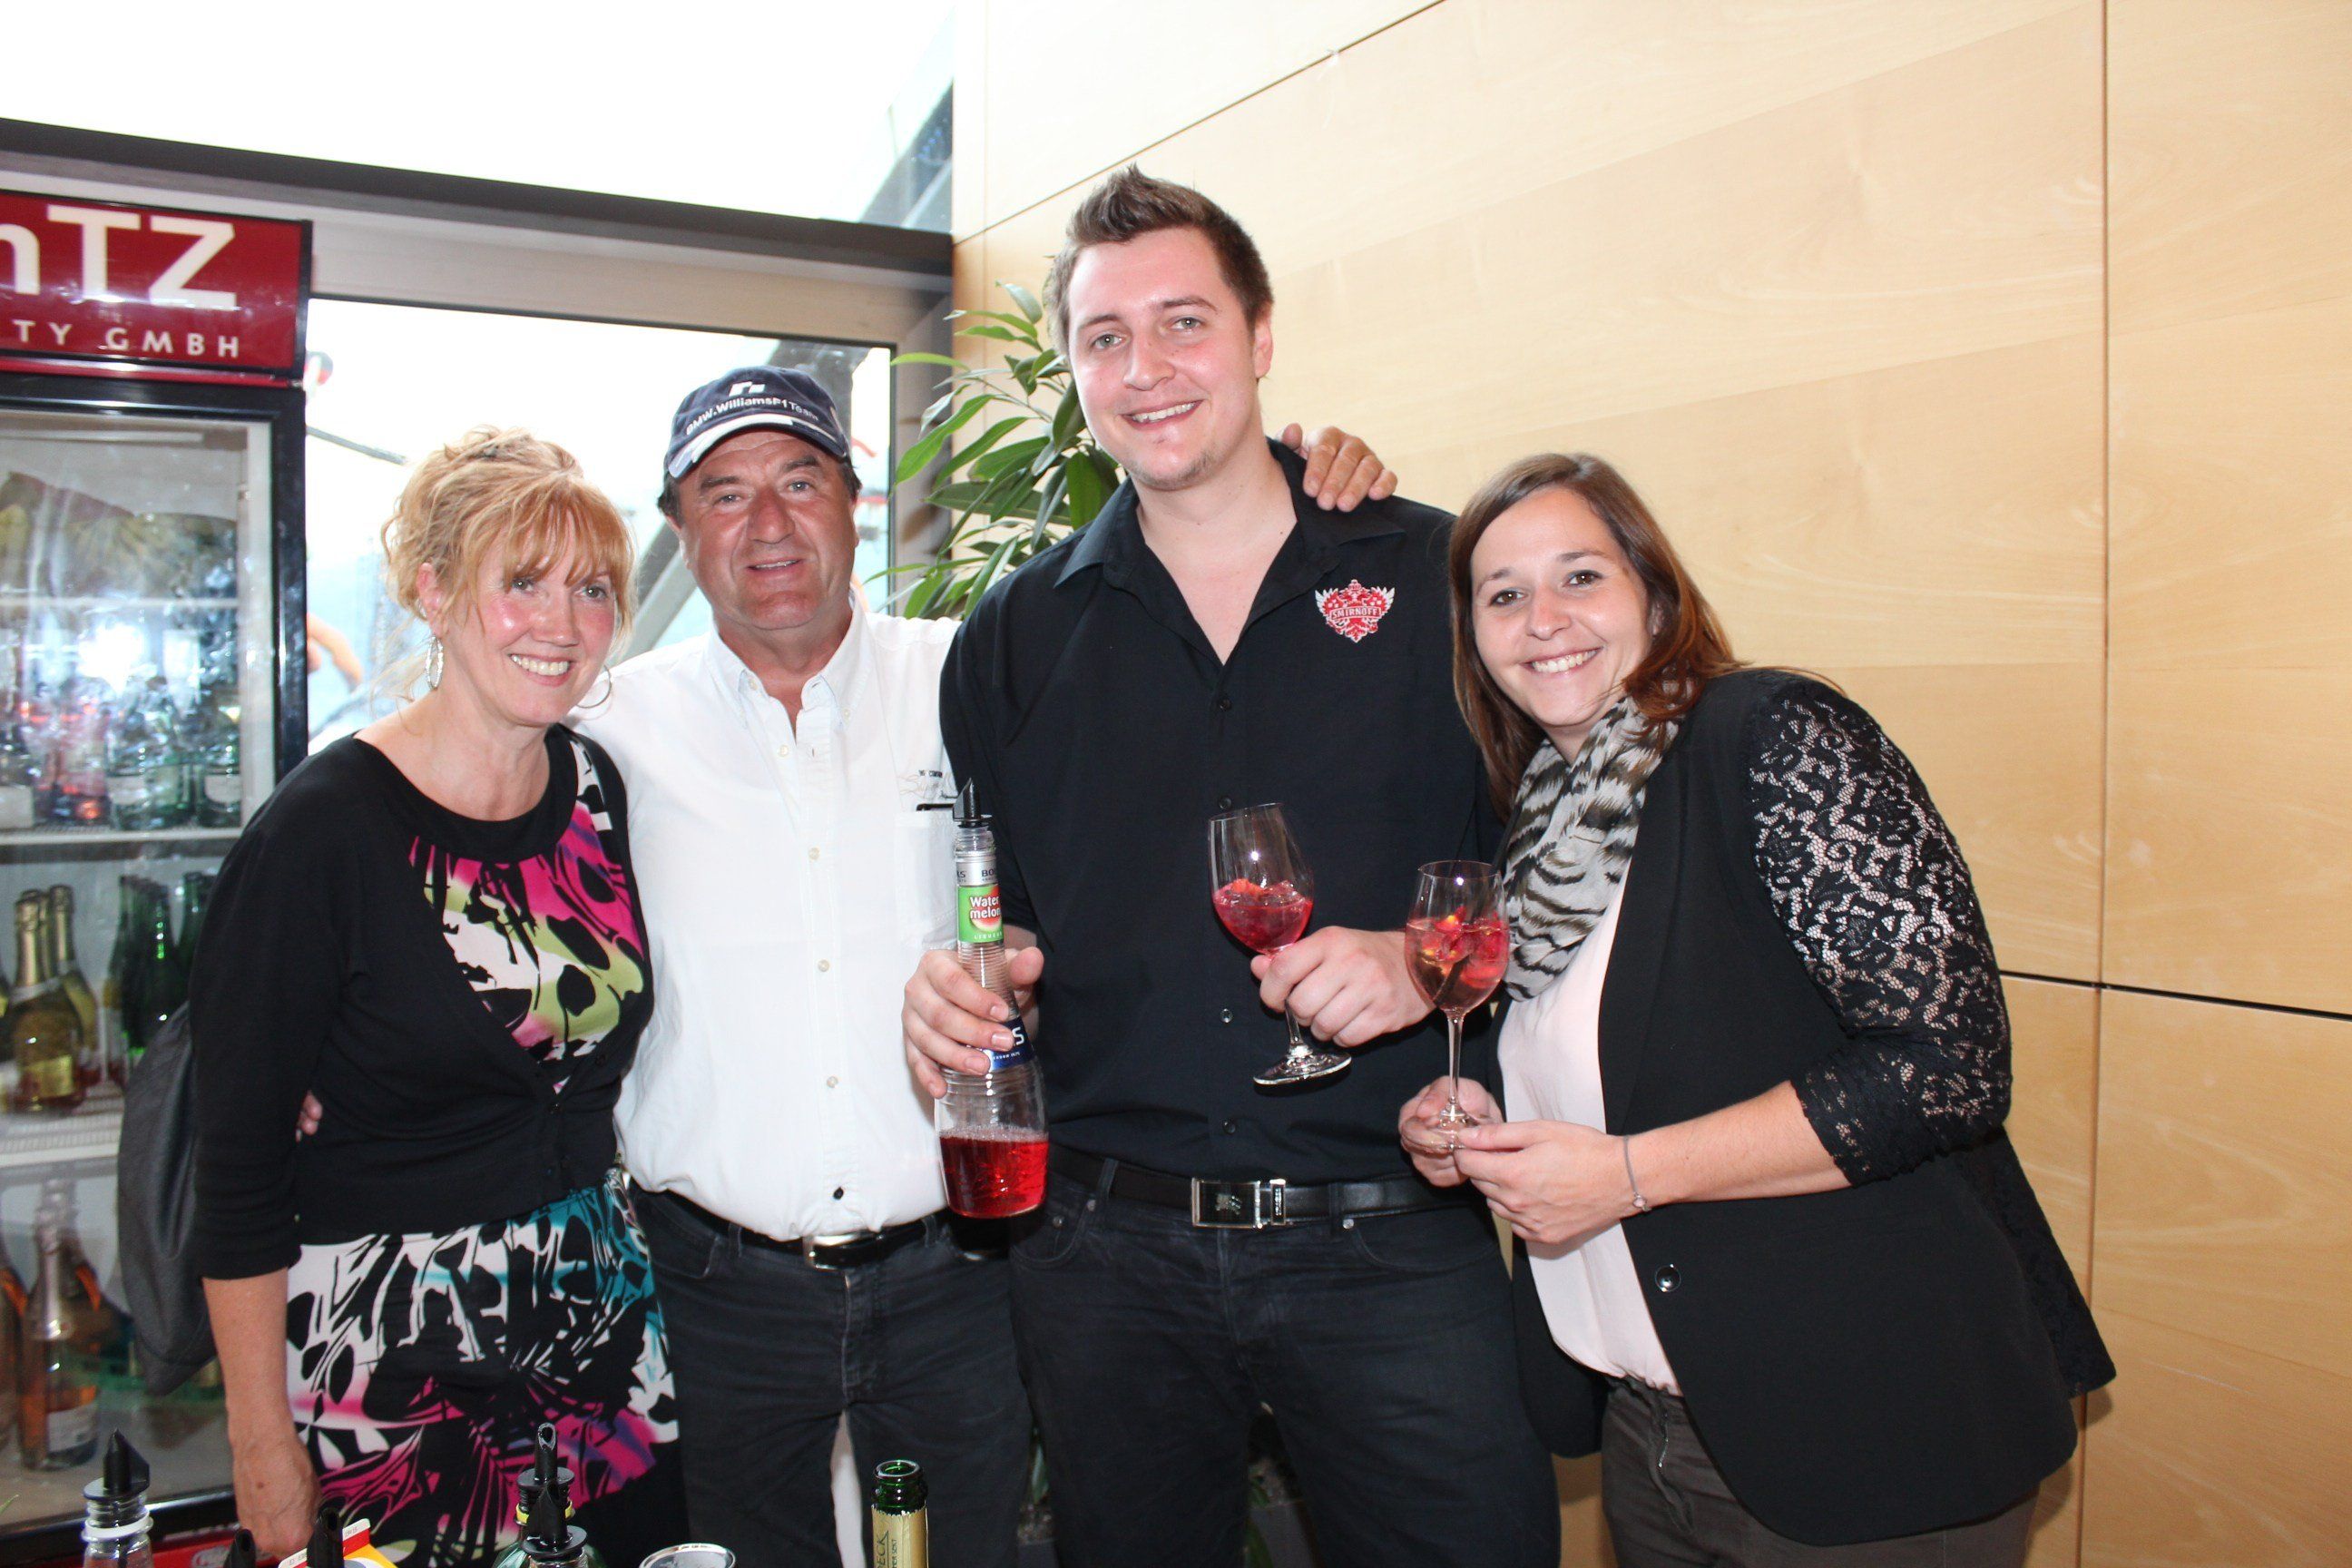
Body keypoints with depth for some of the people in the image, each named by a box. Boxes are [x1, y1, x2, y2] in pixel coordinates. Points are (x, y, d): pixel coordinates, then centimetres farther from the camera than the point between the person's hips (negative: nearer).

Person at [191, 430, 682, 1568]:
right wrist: (264, 1449, -9)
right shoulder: (323, 828, -15)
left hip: (605, 1334, 5)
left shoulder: (599, 791, 2)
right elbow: (237, 1165, -11)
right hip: (393, 1372, -5)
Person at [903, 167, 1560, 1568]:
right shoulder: (1017, 638, 8)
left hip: (1393, 1243, -1)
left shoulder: (1436, 578, 1)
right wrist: (951, 982, -7)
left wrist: (1431, 958, -15)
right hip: (1107, 1251, 2)